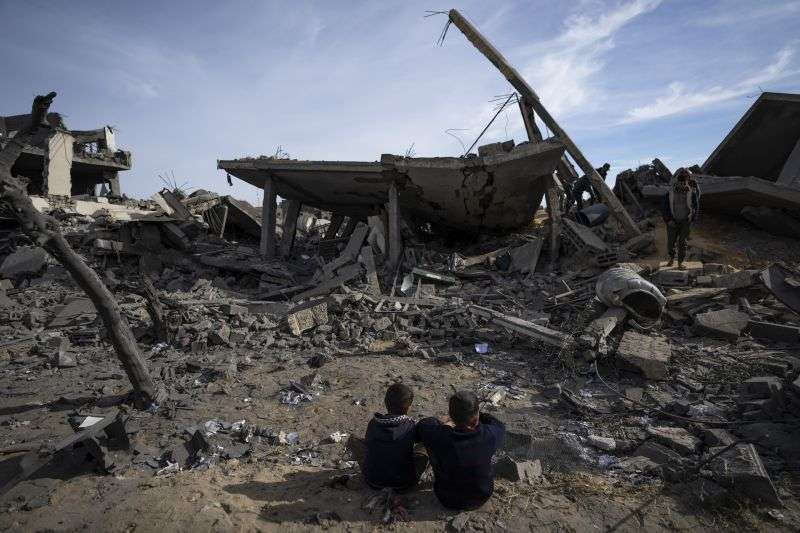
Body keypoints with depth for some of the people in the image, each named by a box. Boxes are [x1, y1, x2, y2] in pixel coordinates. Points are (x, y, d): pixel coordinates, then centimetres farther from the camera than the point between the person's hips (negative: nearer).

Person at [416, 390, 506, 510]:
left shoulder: (438, 437, -33)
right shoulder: (488, 436, -33)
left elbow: (421, 424, -9)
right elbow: (499, 426, -7)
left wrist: (443, 422, 3)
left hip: (447, 500, 0)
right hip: (480, 498, 1)